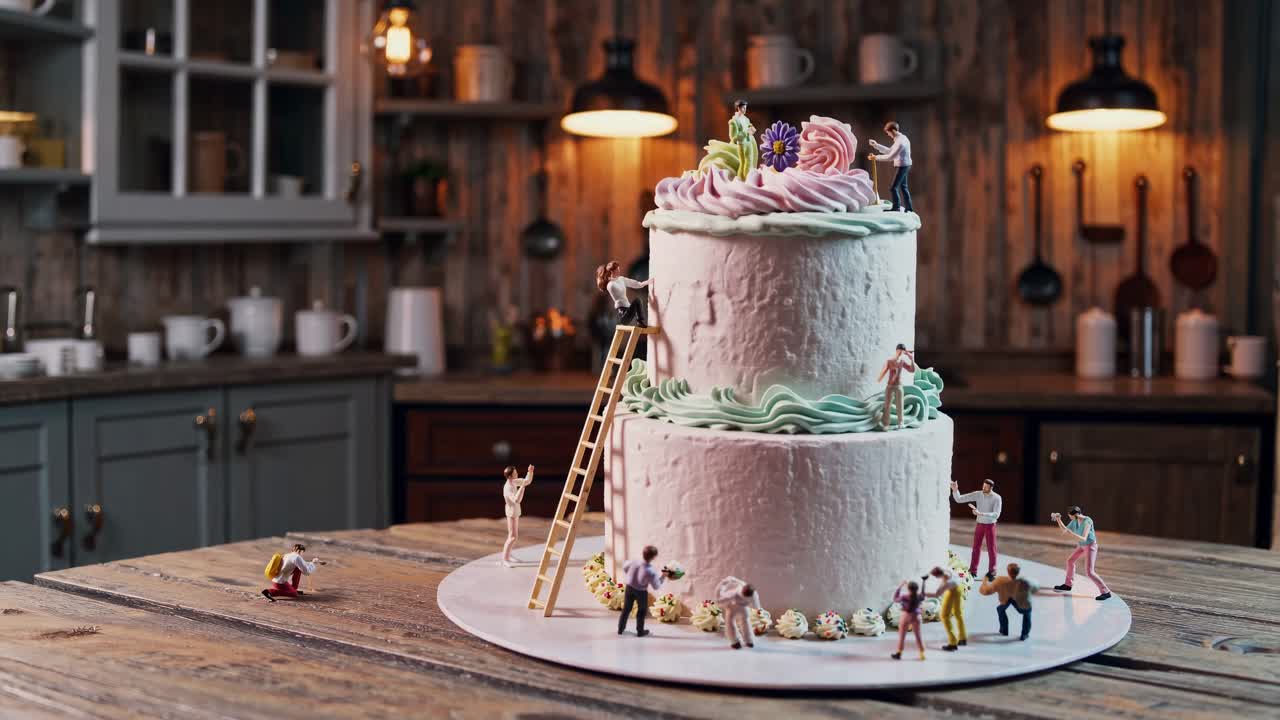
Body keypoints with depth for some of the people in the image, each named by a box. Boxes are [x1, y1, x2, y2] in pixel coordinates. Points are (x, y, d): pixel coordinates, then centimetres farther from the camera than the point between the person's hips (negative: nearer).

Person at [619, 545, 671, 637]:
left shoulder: (634, 562, -21)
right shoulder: (651, 571, -32)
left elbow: (625, 566, 2)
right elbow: (656, 586, -20)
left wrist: (627, 577, 19)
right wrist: (662, 576, -8)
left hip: (629, 587, 4)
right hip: (641, 591, -4)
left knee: (626, 608, 20)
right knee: (642, 610, 20)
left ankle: (620, 629, 32)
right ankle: (640, 631, 29)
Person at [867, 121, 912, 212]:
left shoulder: (900, 142, -23)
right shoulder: (901, 138, 10)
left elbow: (890, 157, -25)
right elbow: (889, 151, 15)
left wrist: (876, 157, -18)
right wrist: (876, 145, 12)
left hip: (901, 166, -11)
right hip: (904, 166, 11)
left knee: (893, 187, -6)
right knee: (903, 187, 17)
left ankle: (896, 207, -1)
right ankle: (908, 208, 22)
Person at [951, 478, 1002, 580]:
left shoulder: (997, 498, -16)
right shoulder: (977, 494, -7)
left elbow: (996, 515, -26)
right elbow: (958, 499, -9)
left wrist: (980, 514, -36)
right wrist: (955, 490, -30)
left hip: (990, 526, -3)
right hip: (980, 525, 3)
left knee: (991, 549, -1)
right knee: (976, 549, 3)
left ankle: (991, 573, 10)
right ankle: (972, 572, 10)